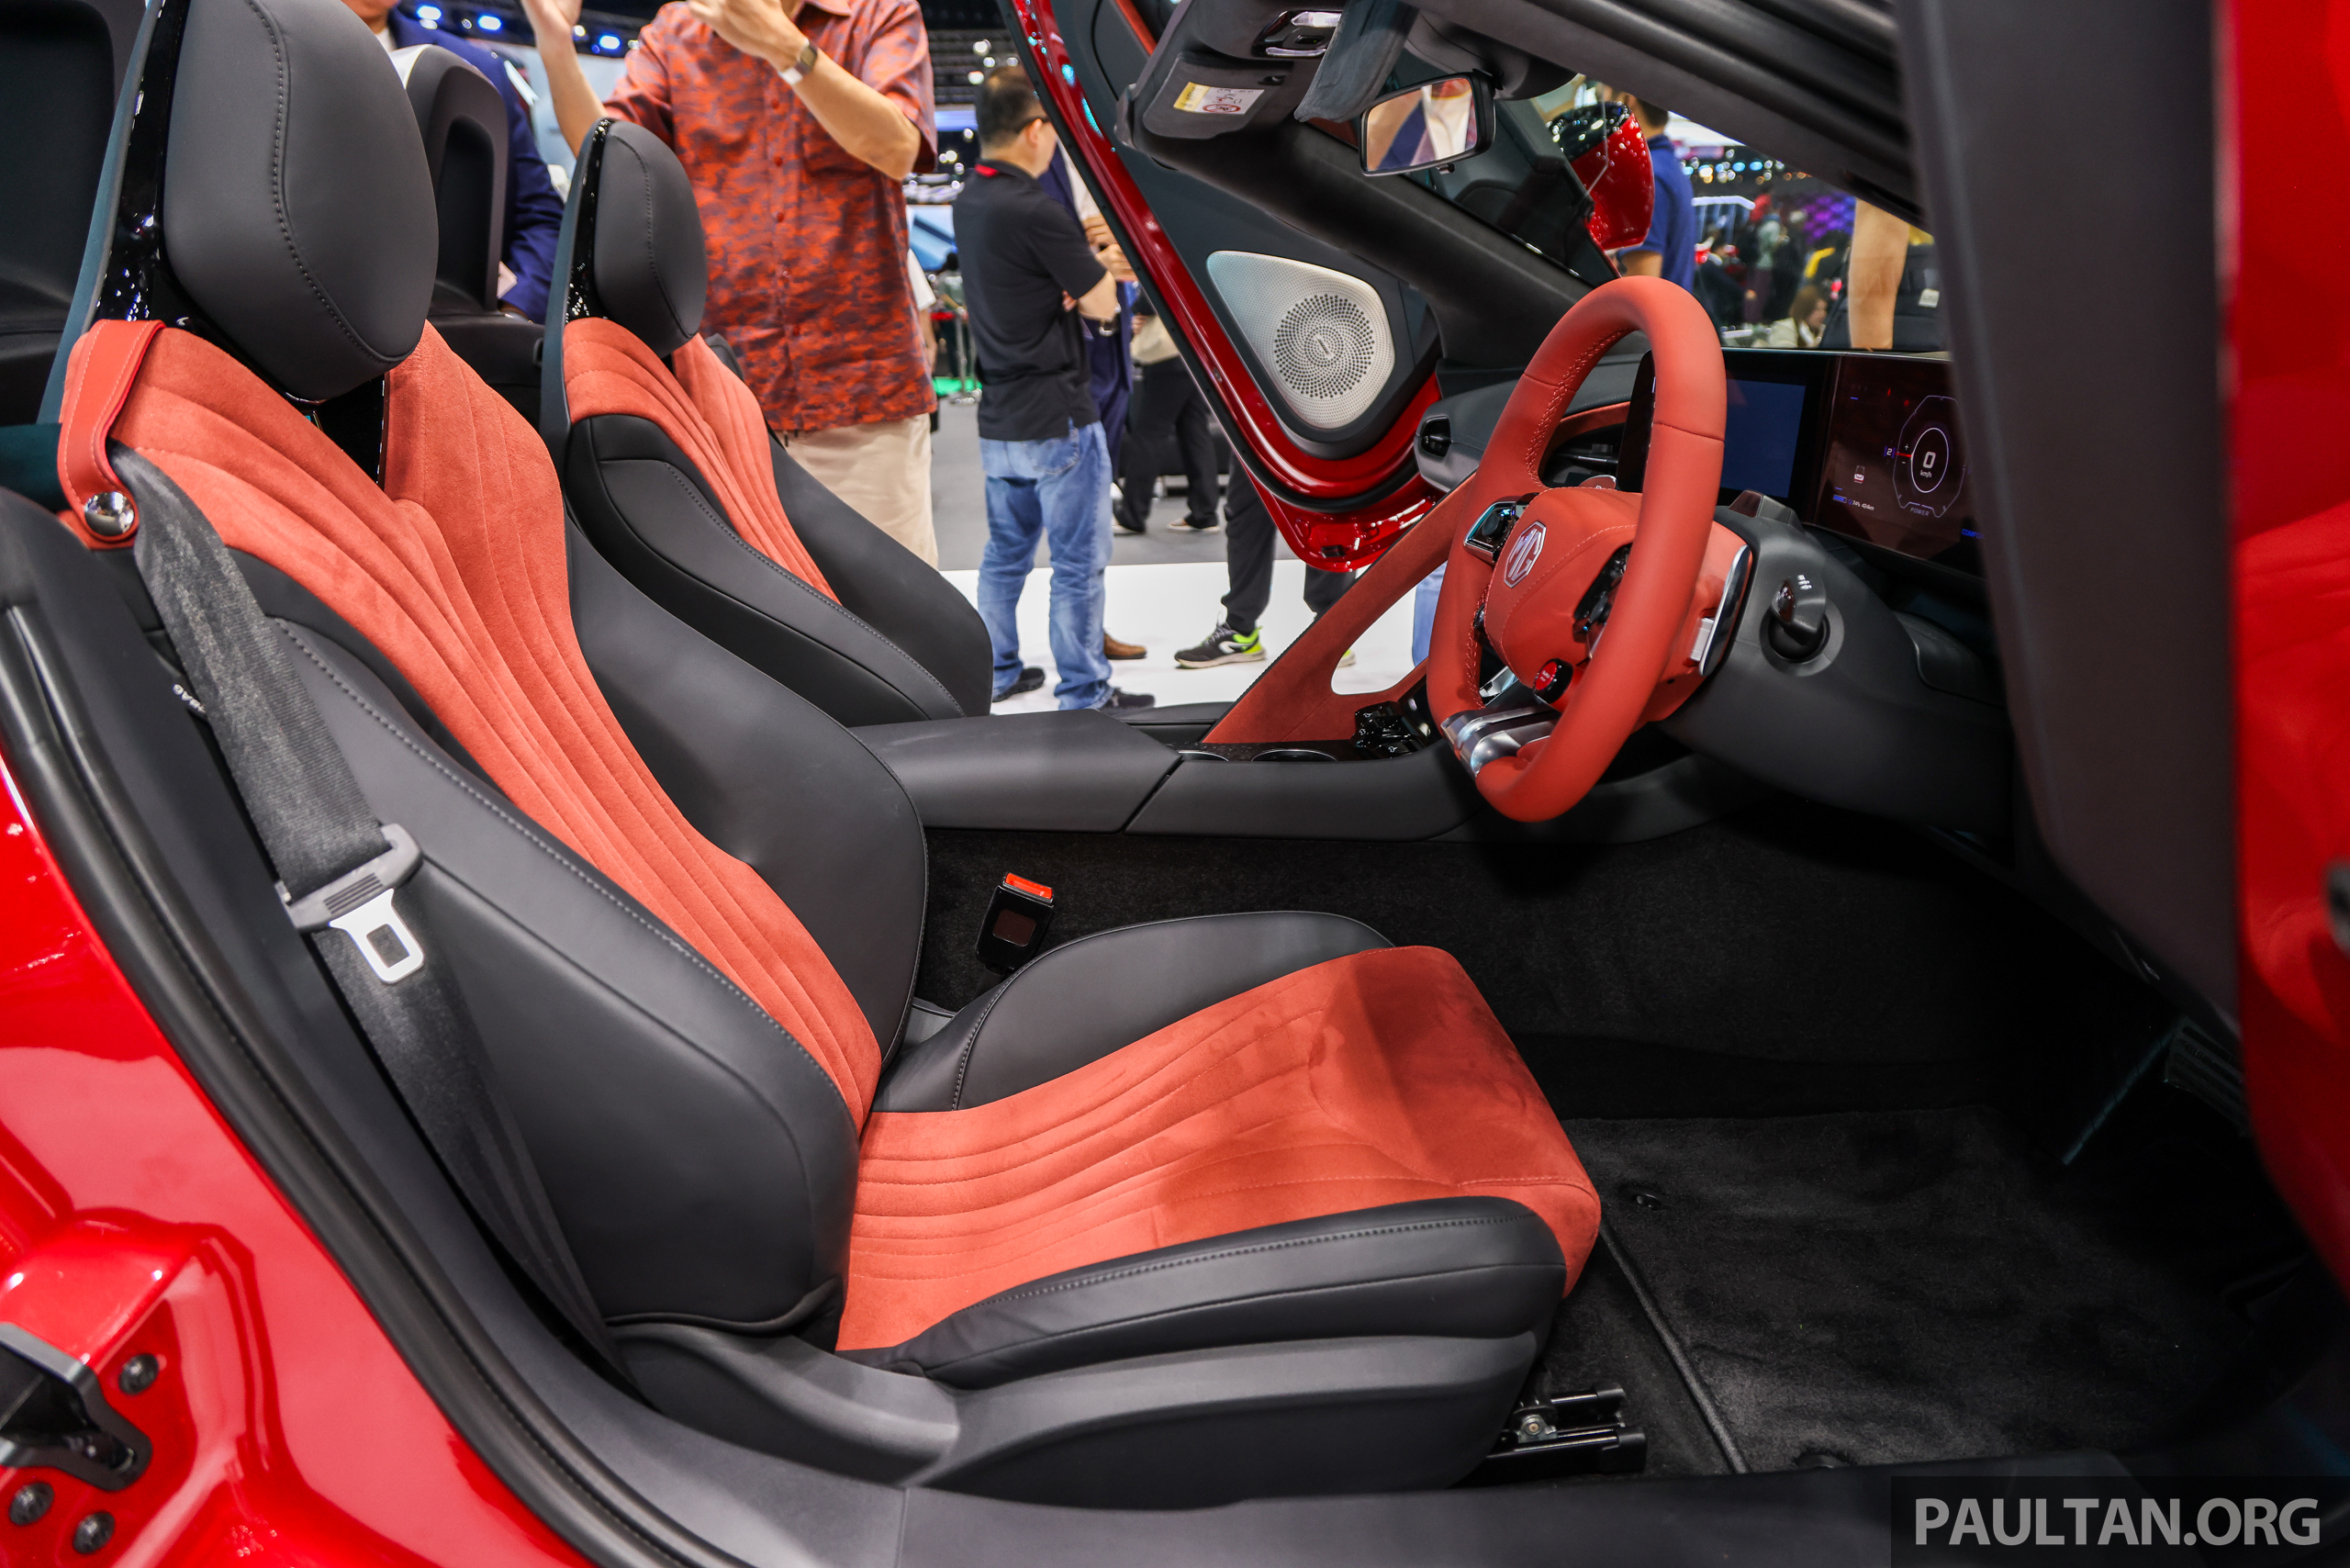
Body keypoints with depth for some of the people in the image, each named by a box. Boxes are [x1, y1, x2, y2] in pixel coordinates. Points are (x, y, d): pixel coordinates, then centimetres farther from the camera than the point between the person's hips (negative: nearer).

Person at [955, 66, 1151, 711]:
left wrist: (1093, 260, 2)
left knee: (1005, 552, 18)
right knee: (1079, 562, 0)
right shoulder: (1035, 211, -19)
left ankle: (995, 671, 26)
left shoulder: (968, 202, 8)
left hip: (998, 421, 9)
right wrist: (1101, 266, 8)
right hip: (1056, 417, -9)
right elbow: (1101, 303, -12)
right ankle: (1084, 693, 6)